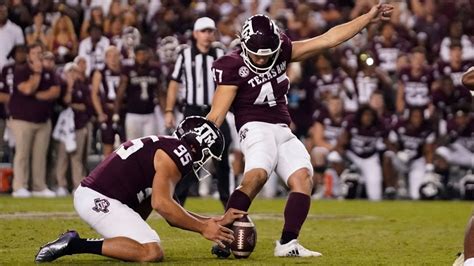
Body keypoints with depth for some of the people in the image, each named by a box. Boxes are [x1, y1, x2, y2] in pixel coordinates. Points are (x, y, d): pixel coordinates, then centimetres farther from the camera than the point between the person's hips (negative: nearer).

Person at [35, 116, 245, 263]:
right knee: (152, 253, -17)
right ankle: (76, 245, -18)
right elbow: (162, 204, -19)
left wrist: (216, 222, 22)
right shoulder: (178, 155, -8)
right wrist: (203, 228, -10)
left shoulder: (164, 147, 23)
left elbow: (171, 215, 23)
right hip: (99, 200, -10)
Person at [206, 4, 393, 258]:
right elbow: (217, 114, -11)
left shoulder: (281, 51, 6)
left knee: (302, 179, -13)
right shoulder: (233, 66, -10)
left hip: (283, 132, 6)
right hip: (256, 129, -6)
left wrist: (368, 18, 5)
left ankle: (287, 243, -13)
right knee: (255, 177, -31)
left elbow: (327, 39, 7)